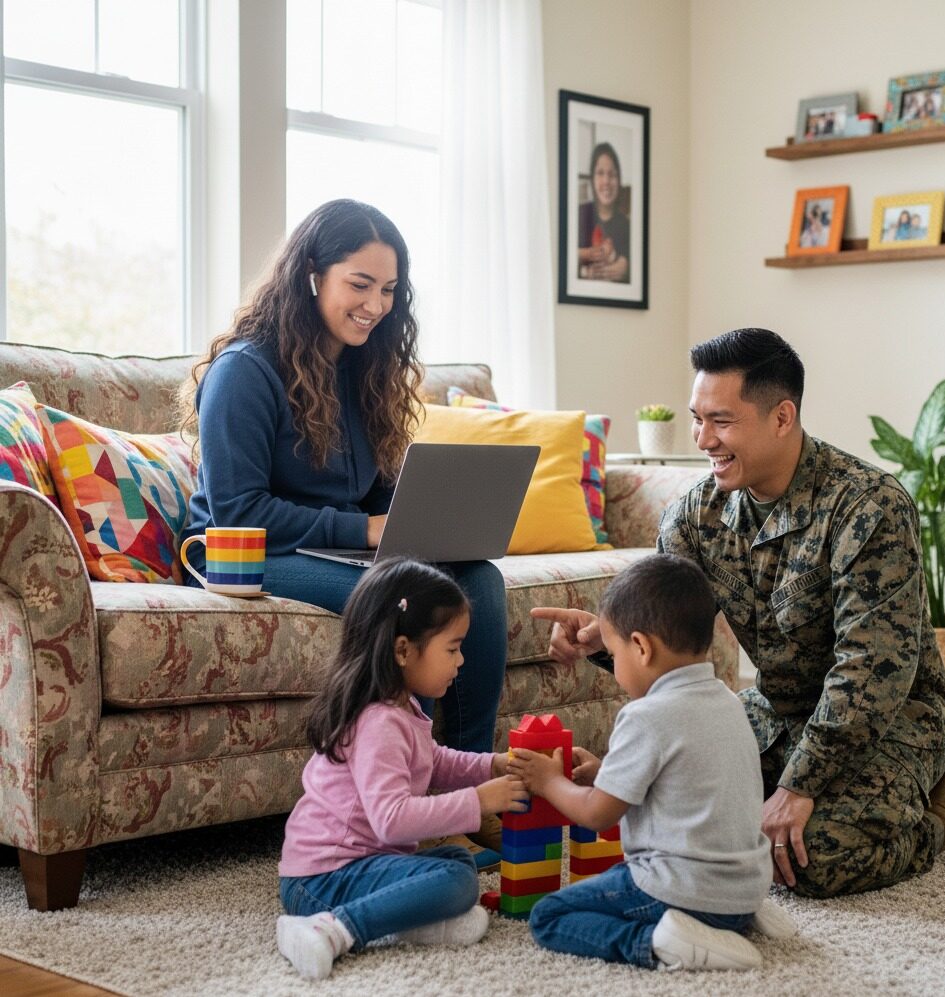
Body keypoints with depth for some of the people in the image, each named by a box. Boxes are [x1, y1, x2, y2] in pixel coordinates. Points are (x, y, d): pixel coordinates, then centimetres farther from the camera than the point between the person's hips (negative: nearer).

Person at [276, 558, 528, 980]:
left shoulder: (402, 709, 10)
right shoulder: (379, 724, -23)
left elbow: (434, 764, 27)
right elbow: (392, 818, -32)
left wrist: (493, 766, 11)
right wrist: (477, 801, -25)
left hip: (359, 858, 11)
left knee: (459, 860, 15)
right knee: (456, 881, -25)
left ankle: (411, 917, -13)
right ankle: (334, 929, -27)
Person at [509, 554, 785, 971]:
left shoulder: (649, 717, -18)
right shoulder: (727, 702, 7)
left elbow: (597, 814, -10)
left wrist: (550, 782, 8)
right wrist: (605, 773, 15)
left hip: (688, 888, -8)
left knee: (547, 917, 3)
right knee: (620, 873, 33)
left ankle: (657, 941, -17)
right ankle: (736, 920, 12)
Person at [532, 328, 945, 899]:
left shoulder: (869, 507, -25)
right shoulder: (698, 513, -4)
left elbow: (876, 667, -29)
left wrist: (799, 787, -30)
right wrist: (603, 633, -28)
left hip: (891, 718, -6)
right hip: (779, 710, 7)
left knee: (814, 856, -27)